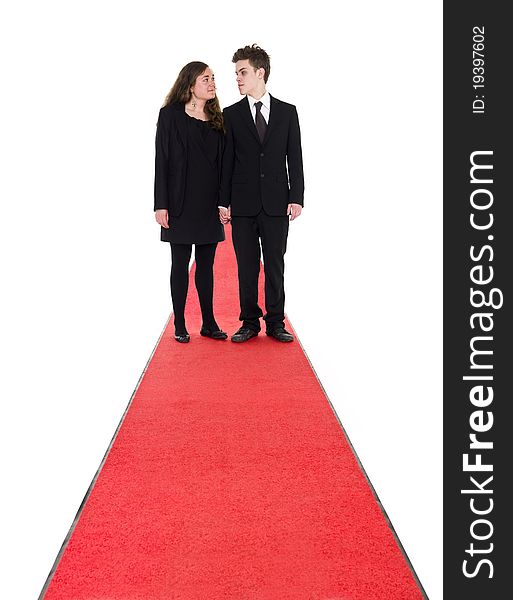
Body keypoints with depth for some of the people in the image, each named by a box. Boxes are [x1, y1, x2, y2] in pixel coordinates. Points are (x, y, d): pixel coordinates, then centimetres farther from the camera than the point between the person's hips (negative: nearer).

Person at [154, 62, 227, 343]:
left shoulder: (216, 118, 10)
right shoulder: (170, 115, -3)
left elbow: (222, 162, 10)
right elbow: (161, 161, -6)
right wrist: (161, 204, -12)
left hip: (209, 204, 4)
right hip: (181, 202, -4)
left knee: (206, 264, 8)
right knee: (181, 263, 3)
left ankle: (209, 323, 16)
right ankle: (179, 325, 11)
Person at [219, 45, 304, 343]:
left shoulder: (287, 112, 6)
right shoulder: (232, 114, 6)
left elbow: (295, 158, 4)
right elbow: (227, 161, 4)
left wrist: (296, 197, -4)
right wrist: (224, 201, -1)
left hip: (276, 203, 0)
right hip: (243, 204, 0)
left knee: (275, 265, 5)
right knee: (247, 266, 4)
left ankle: (275, 323, 14)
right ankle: (250, 322, 14)